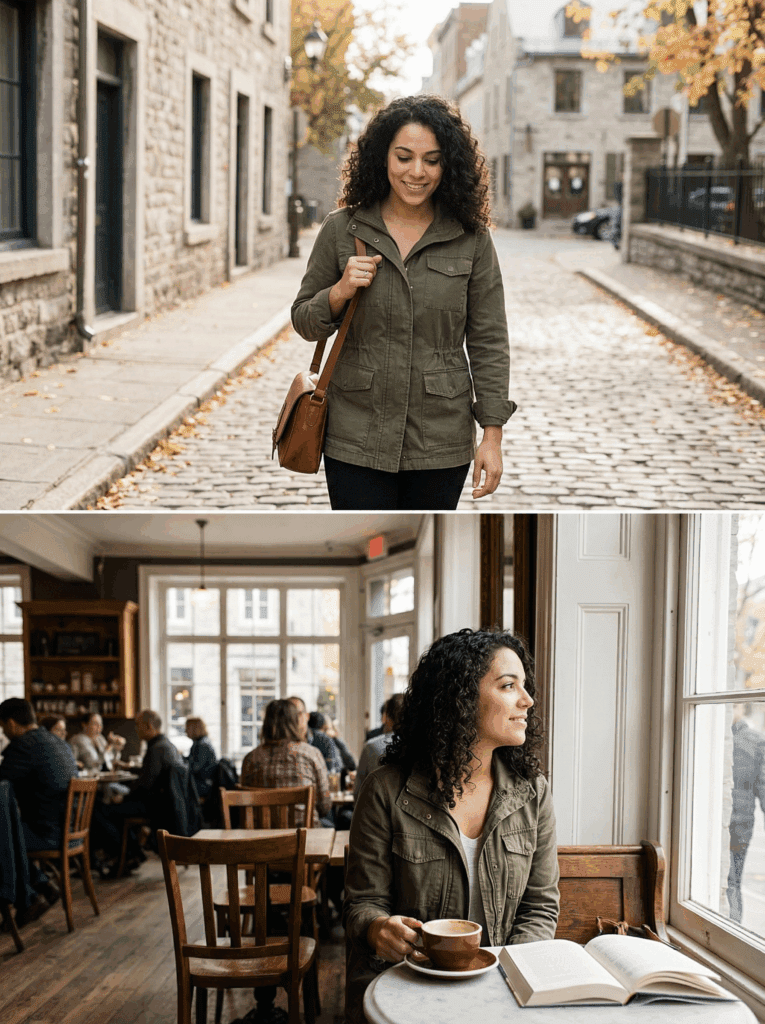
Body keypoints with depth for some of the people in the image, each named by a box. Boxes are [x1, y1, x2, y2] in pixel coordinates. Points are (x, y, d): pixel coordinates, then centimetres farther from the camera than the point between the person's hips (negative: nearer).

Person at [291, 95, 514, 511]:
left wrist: (492, 435, -2)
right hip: (356, 439, 0)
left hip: (440, 443, 0)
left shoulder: (471, 239, 0)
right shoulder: (341, 230, 1)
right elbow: (304, 322, 9)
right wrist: (340, 292, -13)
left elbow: (488, 342, 2)